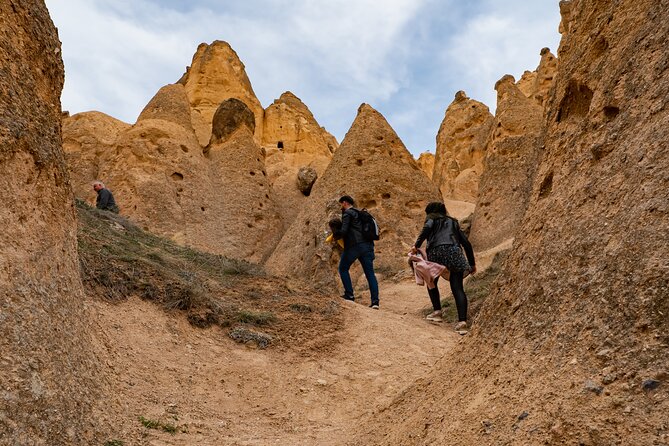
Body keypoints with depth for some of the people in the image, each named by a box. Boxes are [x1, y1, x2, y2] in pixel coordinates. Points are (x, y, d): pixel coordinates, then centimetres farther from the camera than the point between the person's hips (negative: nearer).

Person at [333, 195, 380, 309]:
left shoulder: (347, 213, -2)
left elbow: (343, 231, -12)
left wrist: (335, 235, 5)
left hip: (354, 246, -7)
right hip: (367, 246, 7)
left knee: (343, 269, 12)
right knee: (370, 273, 3)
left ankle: (349, 295, 7)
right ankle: (375, 301, -4)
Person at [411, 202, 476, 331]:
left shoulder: (432, 218, 20)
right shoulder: (453, 221, 31)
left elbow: (427, 228, -7)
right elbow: (466, 242, 24)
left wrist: (416, 245, -12)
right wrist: (472, 263, 28)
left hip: (436, 252, -3)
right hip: (454, 252, 3)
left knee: (431, 282, 22)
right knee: (458, 288, -3)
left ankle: (437, 311, 15)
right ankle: (462, 320, -16)